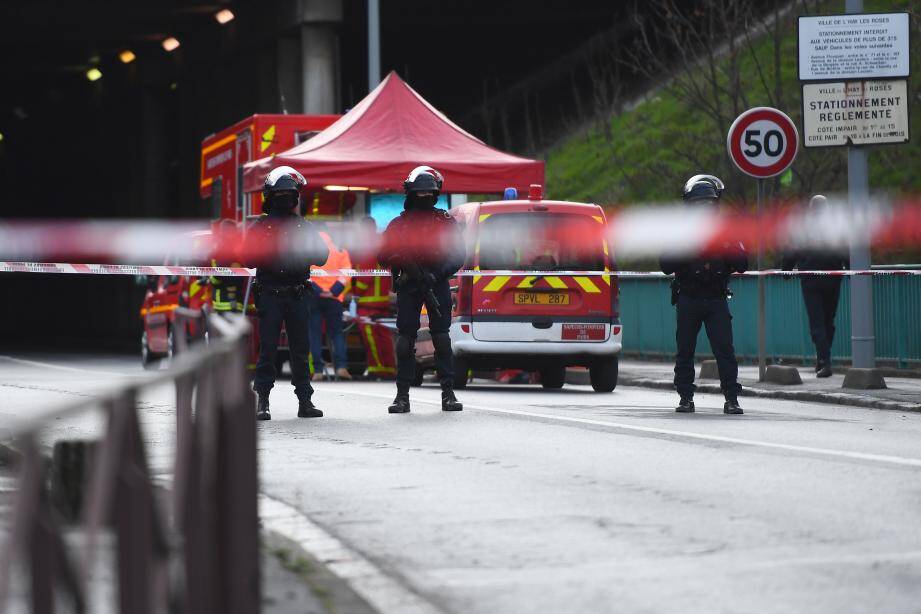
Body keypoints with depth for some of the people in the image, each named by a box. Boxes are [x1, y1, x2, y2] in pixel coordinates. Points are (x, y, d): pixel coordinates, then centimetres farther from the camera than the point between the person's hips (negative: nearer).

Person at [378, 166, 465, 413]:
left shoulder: (445, 221, 10)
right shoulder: (399, 223, 11)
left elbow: (459, 254, 5)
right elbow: (382, 253, 7)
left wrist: (438, 274, -11)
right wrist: (403, 262, -13)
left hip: (437, 284, -1)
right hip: (408, 286, 1)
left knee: (442, 338, -4)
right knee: (405, 339, -2)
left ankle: (448, 393, -1)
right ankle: (402, 395, 1)